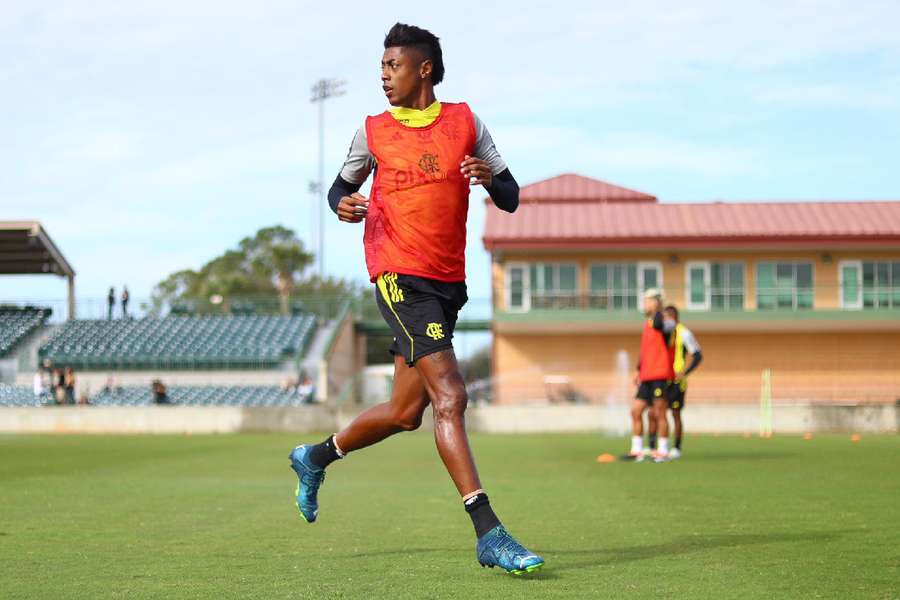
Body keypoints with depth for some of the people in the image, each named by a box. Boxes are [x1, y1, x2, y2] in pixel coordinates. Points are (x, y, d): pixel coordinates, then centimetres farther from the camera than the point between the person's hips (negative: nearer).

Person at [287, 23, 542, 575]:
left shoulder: (465, 122, 9)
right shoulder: (374, 132, 6)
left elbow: (511, 199, 9)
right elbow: (342, 185, 19)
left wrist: (490, 177, -13)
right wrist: (343, 203, -5)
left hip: (448, 281, 4)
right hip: (400, 276, -4)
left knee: (406, 412, 11)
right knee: (450, 397, -18)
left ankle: (315, 458, 37)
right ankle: (489, 535, -21)